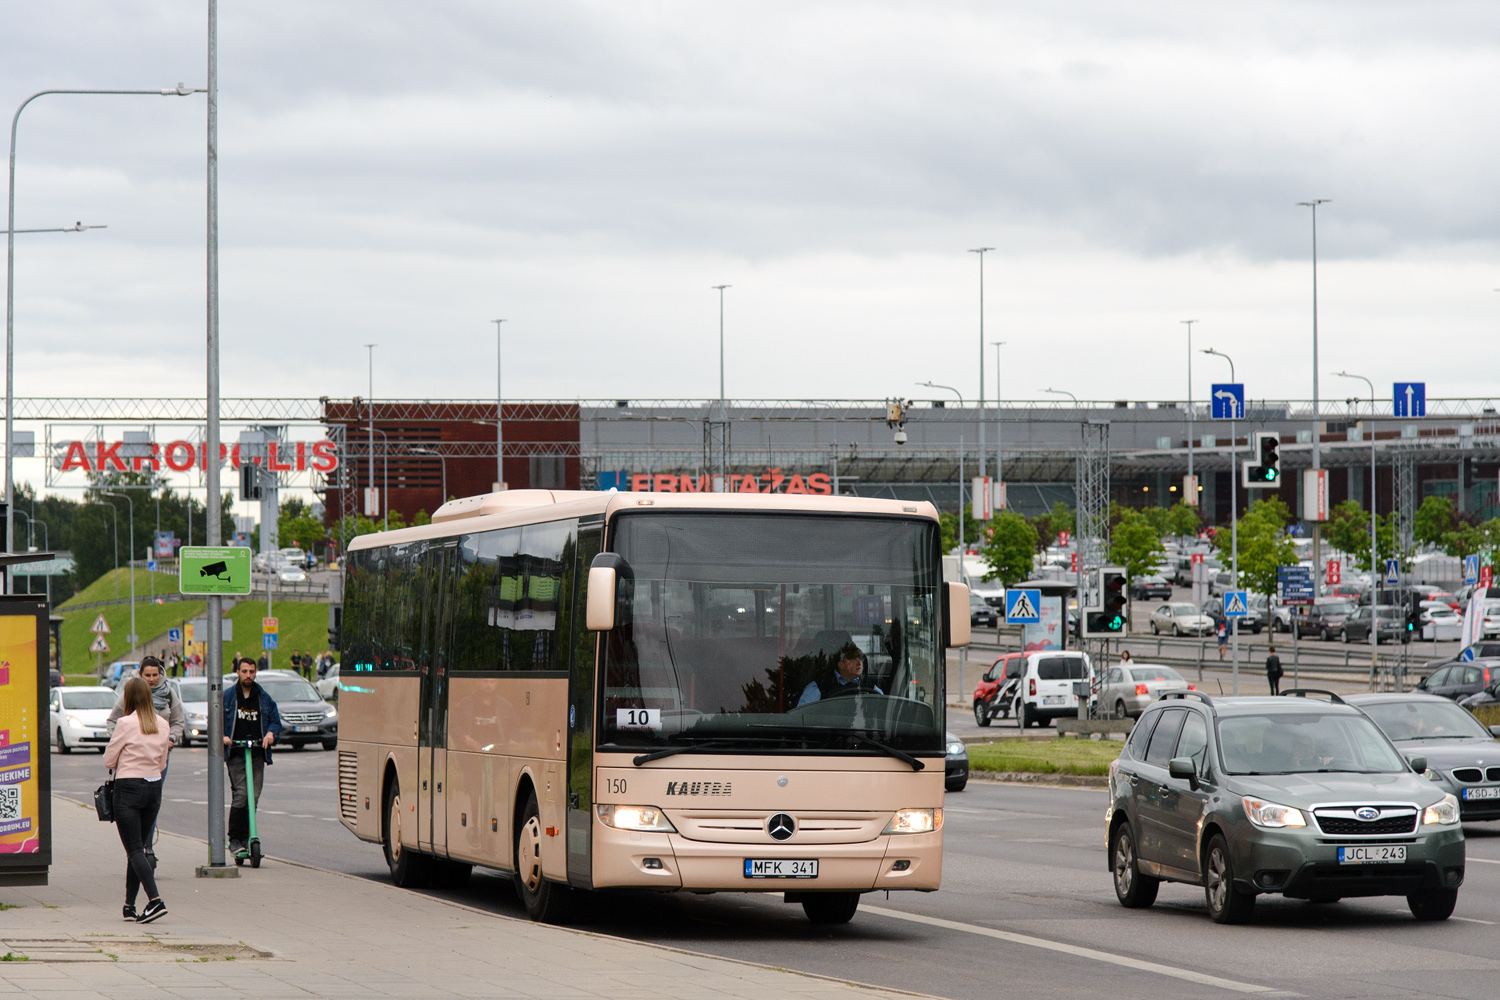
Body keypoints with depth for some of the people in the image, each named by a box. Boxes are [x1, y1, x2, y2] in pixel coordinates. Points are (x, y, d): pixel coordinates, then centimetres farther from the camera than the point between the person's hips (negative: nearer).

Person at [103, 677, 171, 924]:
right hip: (154, 787, 6)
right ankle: (129, 905, 16)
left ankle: (155, 900, -21)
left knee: (134, 849, -6)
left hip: (129, 786, -6)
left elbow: (108, 760, -5)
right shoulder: (162, 725, 5)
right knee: (138, 848, 15)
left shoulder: (126, 723, -12)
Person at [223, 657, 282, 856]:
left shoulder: (264, 698, 13)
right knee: (241, 794, -15)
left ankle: (245, 837, 9)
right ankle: (234, 839, -8)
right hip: (236, 753, -3)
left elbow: (275, 720, 17)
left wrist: (271, 733, -6)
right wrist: (222, 736, -11)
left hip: (258, 754, 3)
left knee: (254, 796, -1)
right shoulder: (227, 696, 8)